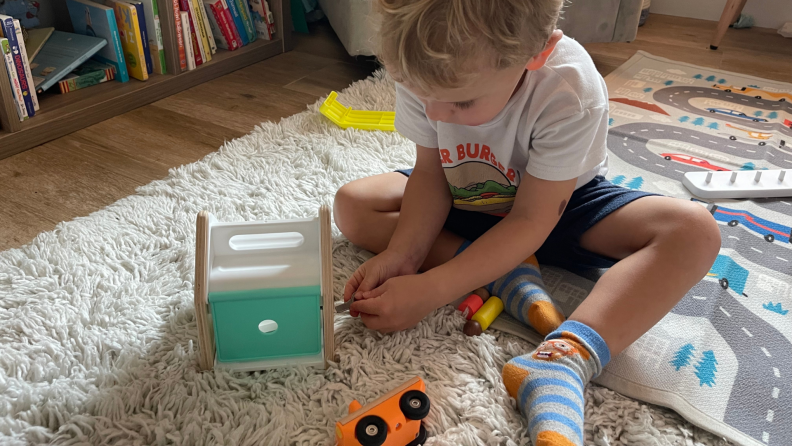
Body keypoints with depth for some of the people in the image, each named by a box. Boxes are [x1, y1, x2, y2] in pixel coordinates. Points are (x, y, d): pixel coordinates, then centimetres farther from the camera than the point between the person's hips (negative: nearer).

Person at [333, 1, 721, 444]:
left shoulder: (570, 92, -35)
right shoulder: (423, 70, -24)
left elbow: (530, 221, -31)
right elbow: (430, 171, -14)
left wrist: (430, 291, -38)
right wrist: (401, 254, -30)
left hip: (556, 205, -3)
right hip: (464, 204, 4)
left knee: (694, 230, -27)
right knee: (351, 204, -15)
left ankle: (562, 362, -39)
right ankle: (507, 275, -19)